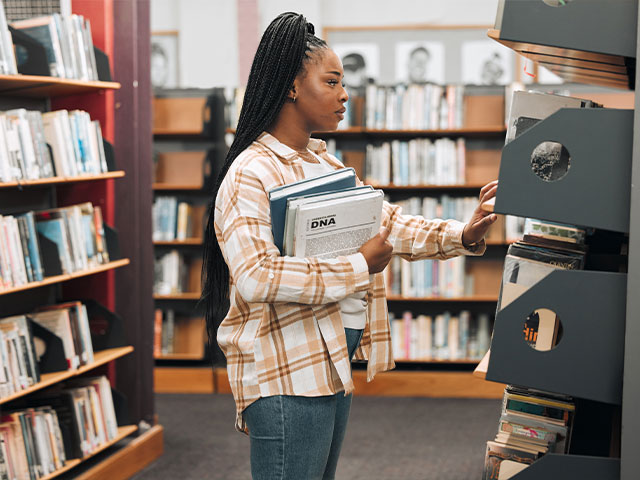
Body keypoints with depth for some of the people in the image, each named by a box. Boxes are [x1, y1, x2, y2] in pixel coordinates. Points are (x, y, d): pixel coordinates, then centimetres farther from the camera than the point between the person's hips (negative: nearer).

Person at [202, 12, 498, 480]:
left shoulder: (325, 164, 15)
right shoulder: (251, 174, -16)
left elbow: (388, 222, 13)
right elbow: (256, 276, -28)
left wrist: (461, 236, -3)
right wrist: (359, 266, -22)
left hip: (333, 363, 10)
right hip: (287, 373, -10)